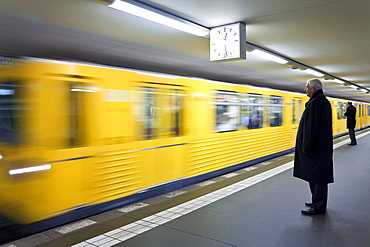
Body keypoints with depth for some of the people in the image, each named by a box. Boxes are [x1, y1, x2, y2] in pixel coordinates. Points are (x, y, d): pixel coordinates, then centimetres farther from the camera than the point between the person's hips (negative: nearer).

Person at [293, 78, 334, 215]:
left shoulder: (314, 103, -18)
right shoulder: (325, 102, 15)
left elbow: (311, 127, -22)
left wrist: (306, 147, -17)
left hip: (316, 148, -11)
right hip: (324, 146, 11)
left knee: (316, 177, -3)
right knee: (319, 176, 18)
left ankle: (318, 207, 6)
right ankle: (318, 201, 29)